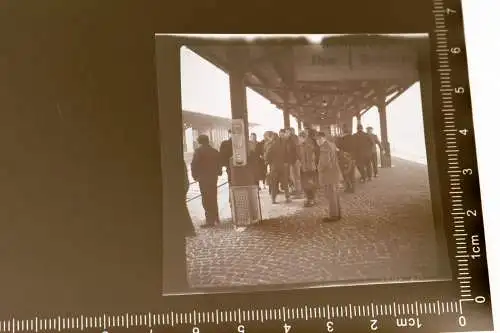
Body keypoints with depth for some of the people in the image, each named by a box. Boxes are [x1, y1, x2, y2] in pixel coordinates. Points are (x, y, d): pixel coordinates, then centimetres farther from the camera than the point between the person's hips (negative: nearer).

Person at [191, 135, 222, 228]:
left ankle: (210, 221, -5)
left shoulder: (199, 151, -10)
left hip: (203, 178, -6)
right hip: (214, 177, 6)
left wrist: (195, 176, -5)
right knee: (213, 198, 18)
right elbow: (219, 164, 13)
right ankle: (215, 218, 26)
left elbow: (194, 164, -14)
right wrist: (218, 173, 19)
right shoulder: (215, 151, 9)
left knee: (206, 200, -3)